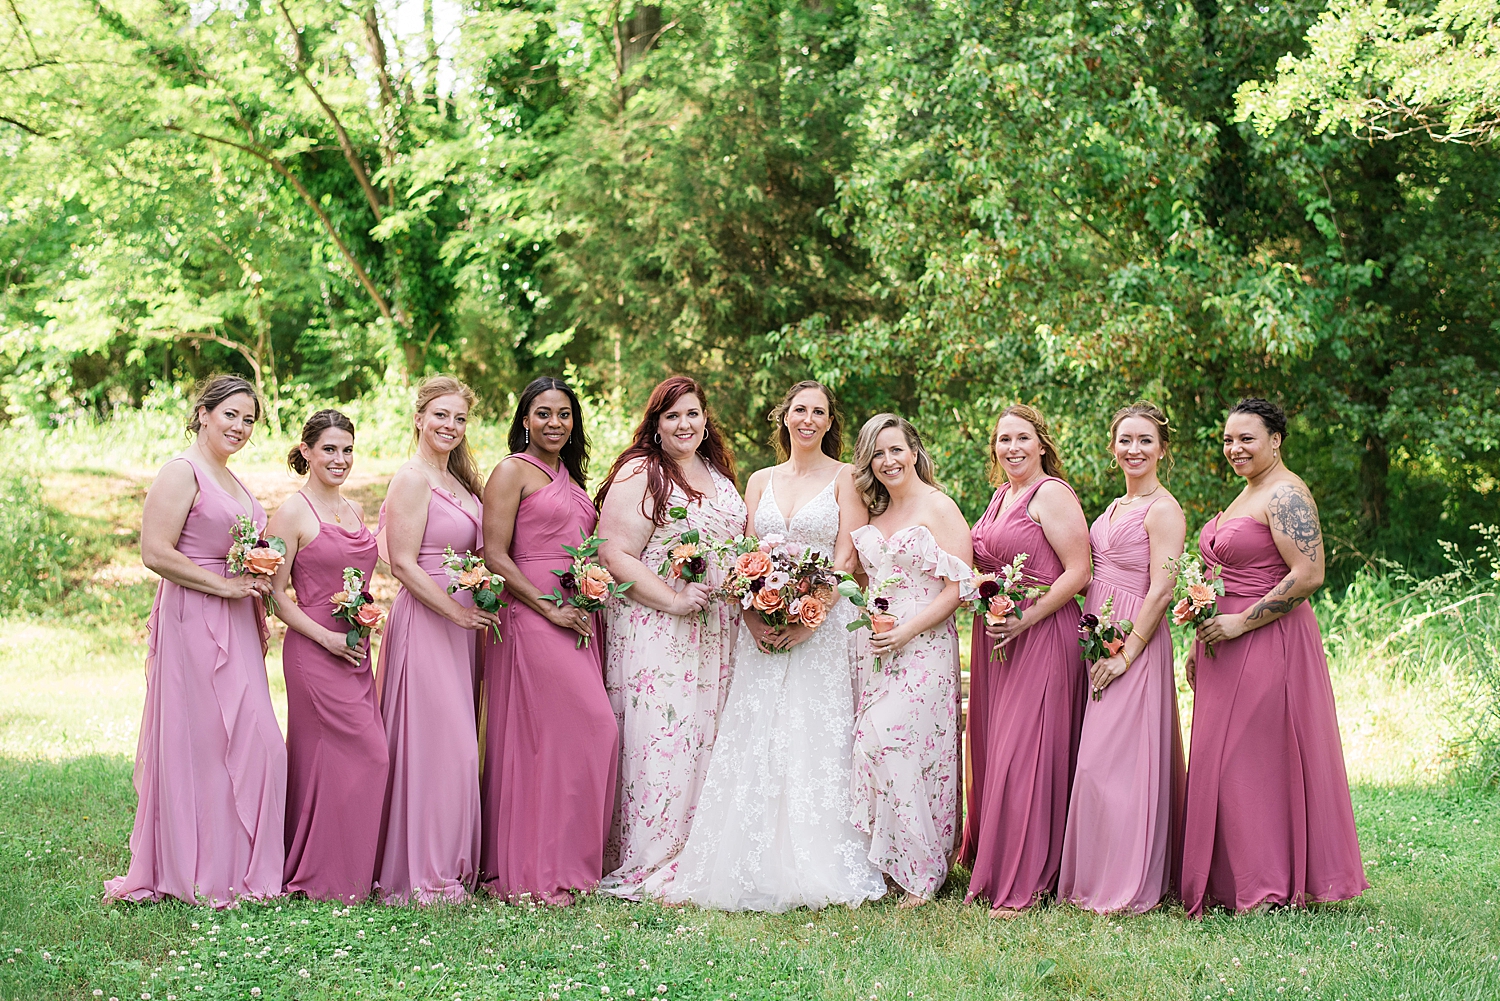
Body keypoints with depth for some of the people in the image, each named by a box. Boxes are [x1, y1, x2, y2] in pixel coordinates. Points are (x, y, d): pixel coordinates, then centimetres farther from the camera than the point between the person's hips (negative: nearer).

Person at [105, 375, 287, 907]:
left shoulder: (231, 480, 19)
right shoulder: (181, 472, -9)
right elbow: (155, 553, -18)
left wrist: (256, 585, 12)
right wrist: (225, 586, -17)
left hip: (235, 626, 9)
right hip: (194, 622, -9)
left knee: (250, 740, 8)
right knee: (203, 740, -5)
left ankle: (238, 867, 17)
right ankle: (202, 876, 4)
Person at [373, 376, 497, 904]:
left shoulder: (458, 481, 16)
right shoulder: (412, 479, -10)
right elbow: (403, 564, -15)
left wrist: (477, 612, 10)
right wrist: (456, 611, -16)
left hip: (461, 622, 9)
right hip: (425, 619, -9)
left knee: (456, 739, 10)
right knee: (435, 742, -7)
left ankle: (448, 863, 17)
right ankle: (424, 875, 0)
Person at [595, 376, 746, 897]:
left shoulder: (719, 474, 16)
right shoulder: (638, 474, -7)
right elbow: (615, 555, -15)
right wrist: (673, 601, -20)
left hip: (716, 634, 7)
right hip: (654, 632, -7)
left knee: (706, 737, 8)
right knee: (659, 741, -10)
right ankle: (644, 868, -2)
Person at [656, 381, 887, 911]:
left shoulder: (845, 478, 4)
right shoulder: (760, 481, 15)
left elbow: (847, 558, -4)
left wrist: (811, 617, -16)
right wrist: (752, 615, -7)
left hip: (824, 625, -3)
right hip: (763, 627, 3)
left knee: (817, 742, -7)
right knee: (753, 743, -3)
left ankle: (819, 871, -1)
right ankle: (750, 868, -1)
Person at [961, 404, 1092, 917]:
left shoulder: (1051, 494, -9)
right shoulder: (1001, 496, 17)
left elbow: (1078, 572, -15)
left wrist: (1026, 618, -21)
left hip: (1041, 637, -9)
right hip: (995, 638, 9)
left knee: (1025, 753, -8)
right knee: (993, 748, 11)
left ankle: (1024, 884, -3)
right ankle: (993, 867, 20)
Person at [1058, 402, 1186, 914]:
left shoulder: (1163, 510, -9)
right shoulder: (1115, 507, 18)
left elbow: (1161, 590, -15)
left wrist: (1126, 653, -19)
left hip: (1136, 641, -8)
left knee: (1111, 758, -9)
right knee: (1097, 759, 8)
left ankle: (1124, 885, -2)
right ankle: (1093, 877, 15)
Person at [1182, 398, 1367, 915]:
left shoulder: (1286, 494, -13)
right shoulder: (1248, 493, 17)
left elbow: (1308, 575, -22)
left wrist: (1240, 623, -20)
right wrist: (1203, 641, 19)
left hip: (1268, 643, -10)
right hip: (1229, 644, 10)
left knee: (1251, 759, -6)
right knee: (1225, 761, 10)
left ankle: (1267, 889, 3)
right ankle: (1239, 882, 16)